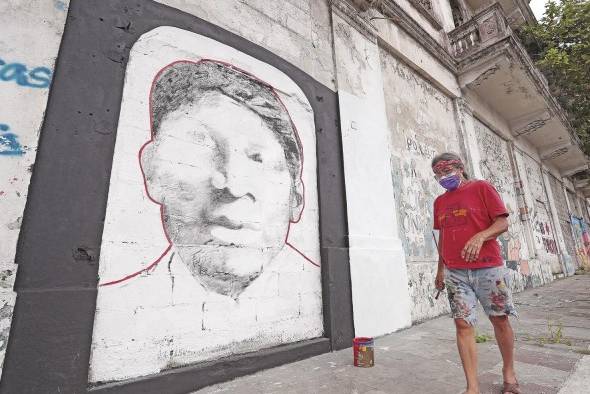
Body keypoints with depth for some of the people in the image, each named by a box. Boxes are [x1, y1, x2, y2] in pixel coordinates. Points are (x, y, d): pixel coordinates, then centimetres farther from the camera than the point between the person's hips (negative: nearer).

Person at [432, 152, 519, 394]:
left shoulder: (481, 188, 0)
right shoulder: (439, 202, 13)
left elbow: (502, 223, -5)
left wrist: (480, 236, -24)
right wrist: (440, 269, 15)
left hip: (488, 268, -3)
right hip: (455, 273, 3)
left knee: (499, 320, 11)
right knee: (463, 324, -1)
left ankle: (509, 373, 34)